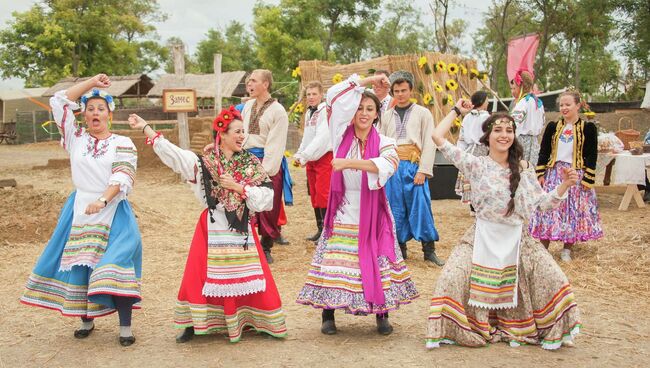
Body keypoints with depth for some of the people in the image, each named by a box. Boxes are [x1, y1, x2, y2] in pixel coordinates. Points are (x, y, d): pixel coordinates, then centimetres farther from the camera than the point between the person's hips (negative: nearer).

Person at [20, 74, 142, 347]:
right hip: (80, 211, 3)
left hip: (112, 211, -3)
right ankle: (86, 320, 20)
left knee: (115, 265, -13)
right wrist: (91, 82, 6)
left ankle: (125, 327, -8)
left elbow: (123, 177, -11)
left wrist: (102, 200, -27)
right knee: (79, 264, 4)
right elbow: (59, 101, 6)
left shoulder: (123, 143, 2)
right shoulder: (76, 138, 10)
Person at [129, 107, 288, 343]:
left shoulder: (251, 164, 2)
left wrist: (238, 187, -14)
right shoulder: (204, 163, 1)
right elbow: (170, 151, -4)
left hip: (241, 228, 0)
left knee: (249, 277, 3)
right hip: (212, 228, 0)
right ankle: (194, 324, 14)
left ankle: (260, 322, 19)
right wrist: (145, 128, -6)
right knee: (201, 276, 0)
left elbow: (266, 196, -6)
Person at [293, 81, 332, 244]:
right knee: (314, 196, 12)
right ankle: (320, 229, 21)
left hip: (324, 157, -8)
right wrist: (299, 154, 6)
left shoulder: (325, 111, -12)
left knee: (322, 195, -12)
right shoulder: (309, 113, 14)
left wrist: (305, 154, -22)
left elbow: (322, 137, -21)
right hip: (311, 159, 8)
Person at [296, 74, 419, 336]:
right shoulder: (342, 135, 1)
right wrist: (367, 81, -4)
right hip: (342, 213, 0)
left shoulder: (383, 142, -2)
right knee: (334, 262, -1)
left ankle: (382, 316, 17)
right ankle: (328, 315, 12)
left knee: (376, 263, 2)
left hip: (372, 214, 0)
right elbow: (334, 96, -8)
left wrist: (350, 163, -35)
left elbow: (387, 165, -25)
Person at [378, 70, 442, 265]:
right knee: (395, 209, 5)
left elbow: (429, 143, -1)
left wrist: (423, 170, -10)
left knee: (420, 206, -6)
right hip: (391, 167, 3)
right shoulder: (386, 116, 15)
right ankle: (400, 248, 16)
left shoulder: (423, 113, 6)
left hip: (413, 166, -3)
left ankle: (429, 250, 3)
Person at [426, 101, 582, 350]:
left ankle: (550, 332, 13)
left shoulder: (523, 168, 5)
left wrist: (565, 185, -9)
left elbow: (542, 202, 6)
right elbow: (438, 137, -11)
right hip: (483, 237, -2)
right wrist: (457, 111, 1)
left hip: (517, 239, 3)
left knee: (553, 280, -10)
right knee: (452, 279, -20)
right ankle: (453, 330, 3)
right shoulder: (476, 165, -4)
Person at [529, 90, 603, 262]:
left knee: (573, 211, 3)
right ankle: (543, 248, 10)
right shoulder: (553, 127, 6)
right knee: (548, 209, 1)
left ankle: (567, 249, 16)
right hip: (554, 174, 2)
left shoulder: (588, 128, -2)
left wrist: (588, 179, -9)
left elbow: (591, 156, -4)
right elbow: (544, 152, 8)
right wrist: (540, 174, 0)